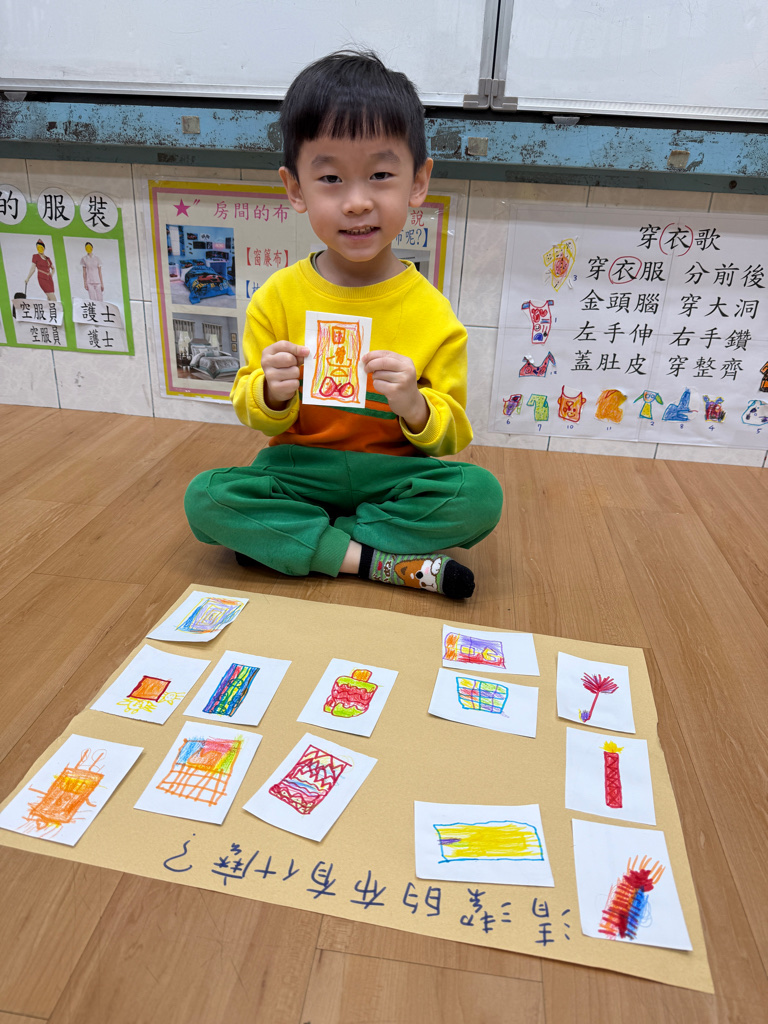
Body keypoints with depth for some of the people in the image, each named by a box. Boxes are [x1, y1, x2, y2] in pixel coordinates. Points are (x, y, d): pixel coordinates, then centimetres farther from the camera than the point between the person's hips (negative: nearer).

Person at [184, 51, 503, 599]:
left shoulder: (431, 313, -7)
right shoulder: (278, 297, -3)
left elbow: (451, 436, -2)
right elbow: (253, 415, 3)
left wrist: (414, 405, -24)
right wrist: (272, 393, -20)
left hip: (392, 472, 0)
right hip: (299, 467, 1)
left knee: (480, 494, -26)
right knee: (205, 498, -22)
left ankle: (283, 540, -17)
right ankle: (379, 560, -19)